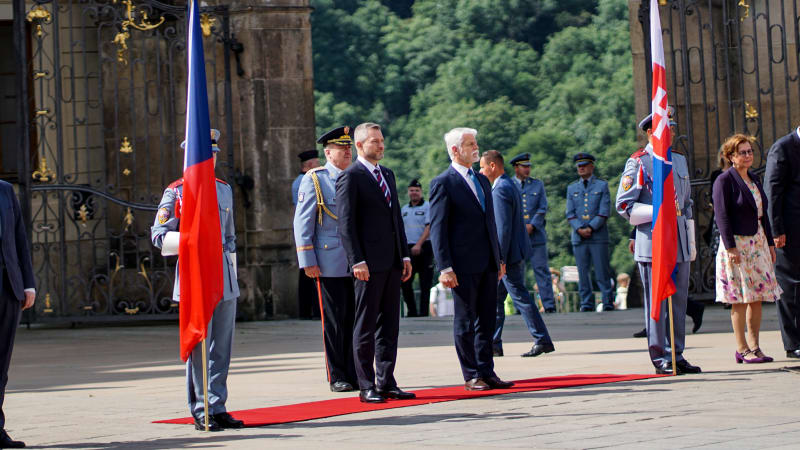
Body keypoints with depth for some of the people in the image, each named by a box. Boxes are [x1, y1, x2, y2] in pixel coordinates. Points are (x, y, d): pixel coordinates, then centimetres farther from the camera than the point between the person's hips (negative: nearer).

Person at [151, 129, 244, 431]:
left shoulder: (224, 190, 16)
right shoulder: (177, 191, -1)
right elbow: (159, 235, -3)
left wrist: (228, 255, 14)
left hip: (225, 279, 5)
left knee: (222, 346, 6)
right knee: (199, 347, -4)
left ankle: (218, 408, 12)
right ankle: (201, 412, 0)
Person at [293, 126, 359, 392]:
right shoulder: (314, 179, -1)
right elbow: (303, 222, -3)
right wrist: (308, 261, -10)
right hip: (330, 264, -4)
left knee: (355, 319, 4)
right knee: (334, 321, 0)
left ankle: (355, 375, 10)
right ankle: (337, 377, 6)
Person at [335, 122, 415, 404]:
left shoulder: (387, 175, 18)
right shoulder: (350, 177, -6)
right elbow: (346, 224, -11)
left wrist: (405, 255, 13)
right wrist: (357, 261, -18)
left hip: (392, 263, 7)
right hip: (369, 264, -7)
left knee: (389, 325, 8)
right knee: (366, 327, -2)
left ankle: (386, 383, 13)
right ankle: (366, 386, 1)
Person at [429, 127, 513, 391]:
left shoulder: (482, 181, 16)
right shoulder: (443, 184, -7)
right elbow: (438, 229, -10)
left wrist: (499, 258, 18)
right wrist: (445, 268, -16)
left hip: (488, 264, 7)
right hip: (464, 266, -7)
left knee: (487, 320, 9)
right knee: (465, 322, 1)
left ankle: (486, 372, 14)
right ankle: (471, 376, 6)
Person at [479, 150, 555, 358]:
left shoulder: (500, 190, -18)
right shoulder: (508, 185, 16)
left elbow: (503, 228, -23)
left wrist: (500, 260, -22)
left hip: (510, 255, -11)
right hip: (514, 253, 11)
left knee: (520, 298, -6)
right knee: (495, 298, 13)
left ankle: (542, 341, -2)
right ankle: (493, 343, 17)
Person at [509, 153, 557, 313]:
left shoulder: (538, 185, 12)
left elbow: (543, 208, 5)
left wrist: (532, 225, -9)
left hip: (536, 234, 1)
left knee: (542, 269, -2)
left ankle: (549, 305, -3)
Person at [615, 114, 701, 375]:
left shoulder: (680, 161, 17)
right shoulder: (638, 163, -4)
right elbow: (624, 206, -8)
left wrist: (691, 243, 20)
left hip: (680, 243, 6)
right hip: (652, 243, -6)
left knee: (679, 301, 8)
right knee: (657, 302, -3)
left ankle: (677, 355, 14)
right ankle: (660, 357, 2)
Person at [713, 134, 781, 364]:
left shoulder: (754, 179, 16)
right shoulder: (724, 180, -8)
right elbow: (722, 215, -13)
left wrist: (770, 243, 16)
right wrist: (730, 247, -19)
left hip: (758, 243, 8)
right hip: (737, 244, -8)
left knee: (758, 297, 5)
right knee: (740, 299, -6)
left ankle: (754, 346, 10)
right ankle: (742, 349, -2)